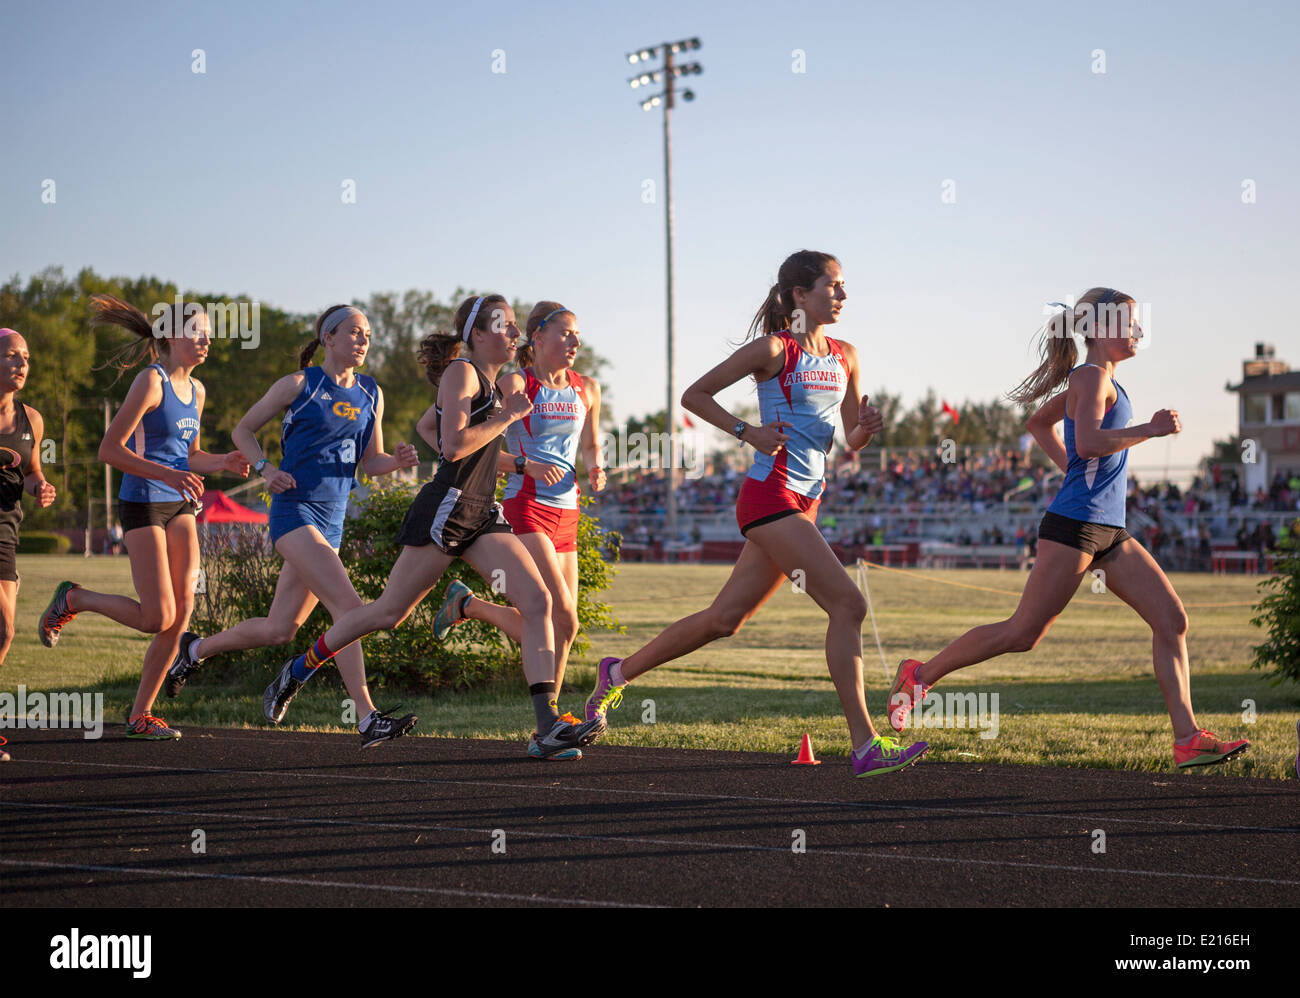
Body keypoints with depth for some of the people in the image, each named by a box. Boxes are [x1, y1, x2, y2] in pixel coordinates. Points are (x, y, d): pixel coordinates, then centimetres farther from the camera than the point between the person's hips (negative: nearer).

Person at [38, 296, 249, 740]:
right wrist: (167, 474, -25)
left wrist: (222, 463, 5)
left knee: (181, 613, -2)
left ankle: (141, 715, 8)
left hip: (180, 508, 8)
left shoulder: (196, 390, 13)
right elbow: (110, 449, -17)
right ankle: (72, 599, 13)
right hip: (143, 505, -7)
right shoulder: (152, 382, -12)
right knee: (158, 618, -11)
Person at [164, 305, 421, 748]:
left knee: (280, 629, 10)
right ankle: (368, 718, -25)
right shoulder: (299, 385, -3)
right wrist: (266, 469, -11)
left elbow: (370, 462, 18)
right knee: (348, 604, -22)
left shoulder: (371, 395, 12)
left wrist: (398, 461, -4)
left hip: (332, 520, 7)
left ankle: (195, 648, 33)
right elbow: (243, 430, 6)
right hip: (295, 509, -7)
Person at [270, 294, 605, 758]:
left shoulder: (488, 381, 19)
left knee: (537, 602, -10)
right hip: (445, 511, -8)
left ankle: (548, 726, -17)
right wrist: (508, 416, -12)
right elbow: (453, 444, -21)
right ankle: (299, 668, 22)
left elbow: (425, 426, 31)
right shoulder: (461, 372, -8)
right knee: (389, 613, 1)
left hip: (483, 515, 8)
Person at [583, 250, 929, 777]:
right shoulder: (774, 349, -7)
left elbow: (850, 441, 19)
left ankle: (619, 672, 29)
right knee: (848, 604, -16)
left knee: (724, 619, 13)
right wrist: (748, 432, -13)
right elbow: (694, 394, -2)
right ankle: (864, 745, -16)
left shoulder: (844, 357, 13)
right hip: (770, 496, -8)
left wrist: (866, 429, -4)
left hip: (804, 503, 8)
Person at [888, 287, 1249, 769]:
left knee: (1172, 619, -1)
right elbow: (1089, 442, -27)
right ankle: (921, 674, 10)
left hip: (1109, 531, 10)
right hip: (1075, 525, -10)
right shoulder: (1093, 378, -10)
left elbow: (1039, 423, 32)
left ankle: (1188, 738, -4)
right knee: (1023, 632, -5)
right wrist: (1151, 428, -20)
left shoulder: (1096, 380, 19)